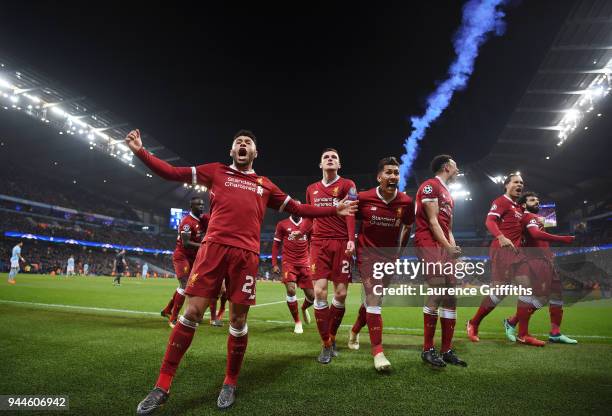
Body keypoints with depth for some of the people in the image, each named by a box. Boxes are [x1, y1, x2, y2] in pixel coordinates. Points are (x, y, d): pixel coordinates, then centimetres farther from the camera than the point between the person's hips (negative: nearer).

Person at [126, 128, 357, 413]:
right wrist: (140, 151, 4)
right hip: (214, 247, -1)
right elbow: (172, 173, 12)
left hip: (246, 253, 2)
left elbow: (298, 209, 24)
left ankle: (230, 383, 26)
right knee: (192, 313, -3)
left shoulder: (265, 185, 20)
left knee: (238, 320, 5)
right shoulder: (216, 171, 15)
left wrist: (334, 210, 21)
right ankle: (162, 386, 12)